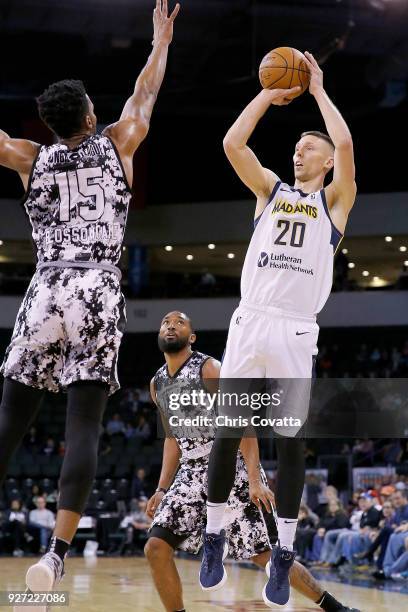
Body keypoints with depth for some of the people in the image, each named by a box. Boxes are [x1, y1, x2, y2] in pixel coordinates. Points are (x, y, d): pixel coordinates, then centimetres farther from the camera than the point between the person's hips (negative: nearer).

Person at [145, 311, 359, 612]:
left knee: (266, 555, -6)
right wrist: (162, 490, 12)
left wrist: (255, 480, -26)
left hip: (232, 468, -6)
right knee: (156, 548, -10)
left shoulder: (209, 368, -11)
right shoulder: (157, 383, 10)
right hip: (192, 473, 6)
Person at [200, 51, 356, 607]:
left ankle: (284, 555, 5)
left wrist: (318, 90, 2)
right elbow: (232, 143, 4)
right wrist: (270, 93, 8)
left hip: (295, 331, -2)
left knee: (290, 439, -1)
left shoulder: (334, 200, 8)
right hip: (249, 322, 3)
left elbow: (346, 144, -8)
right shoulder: (270, 190, 16)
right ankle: (214, 540, 13)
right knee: (226, 432, 1)